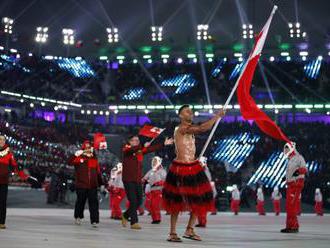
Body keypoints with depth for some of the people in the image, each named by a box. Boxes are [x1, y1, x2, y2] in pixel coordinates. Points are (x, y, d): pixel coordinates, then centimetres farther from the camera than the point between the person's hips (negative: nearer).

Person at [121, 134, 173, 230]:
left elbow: (152, 149, 11)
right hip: (128, 180, -7)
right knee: (133, 201, -9)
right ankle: (134, 223, -2)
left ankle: (125, 216, 29)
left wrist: (164, 144, 7)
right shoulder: (126, 150, -7)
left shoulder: (140, 150, 12)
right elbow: (132, 150, -29)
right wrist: (143, 146, -43)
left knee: (139, 201, 9)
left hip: (138, 180, 7)